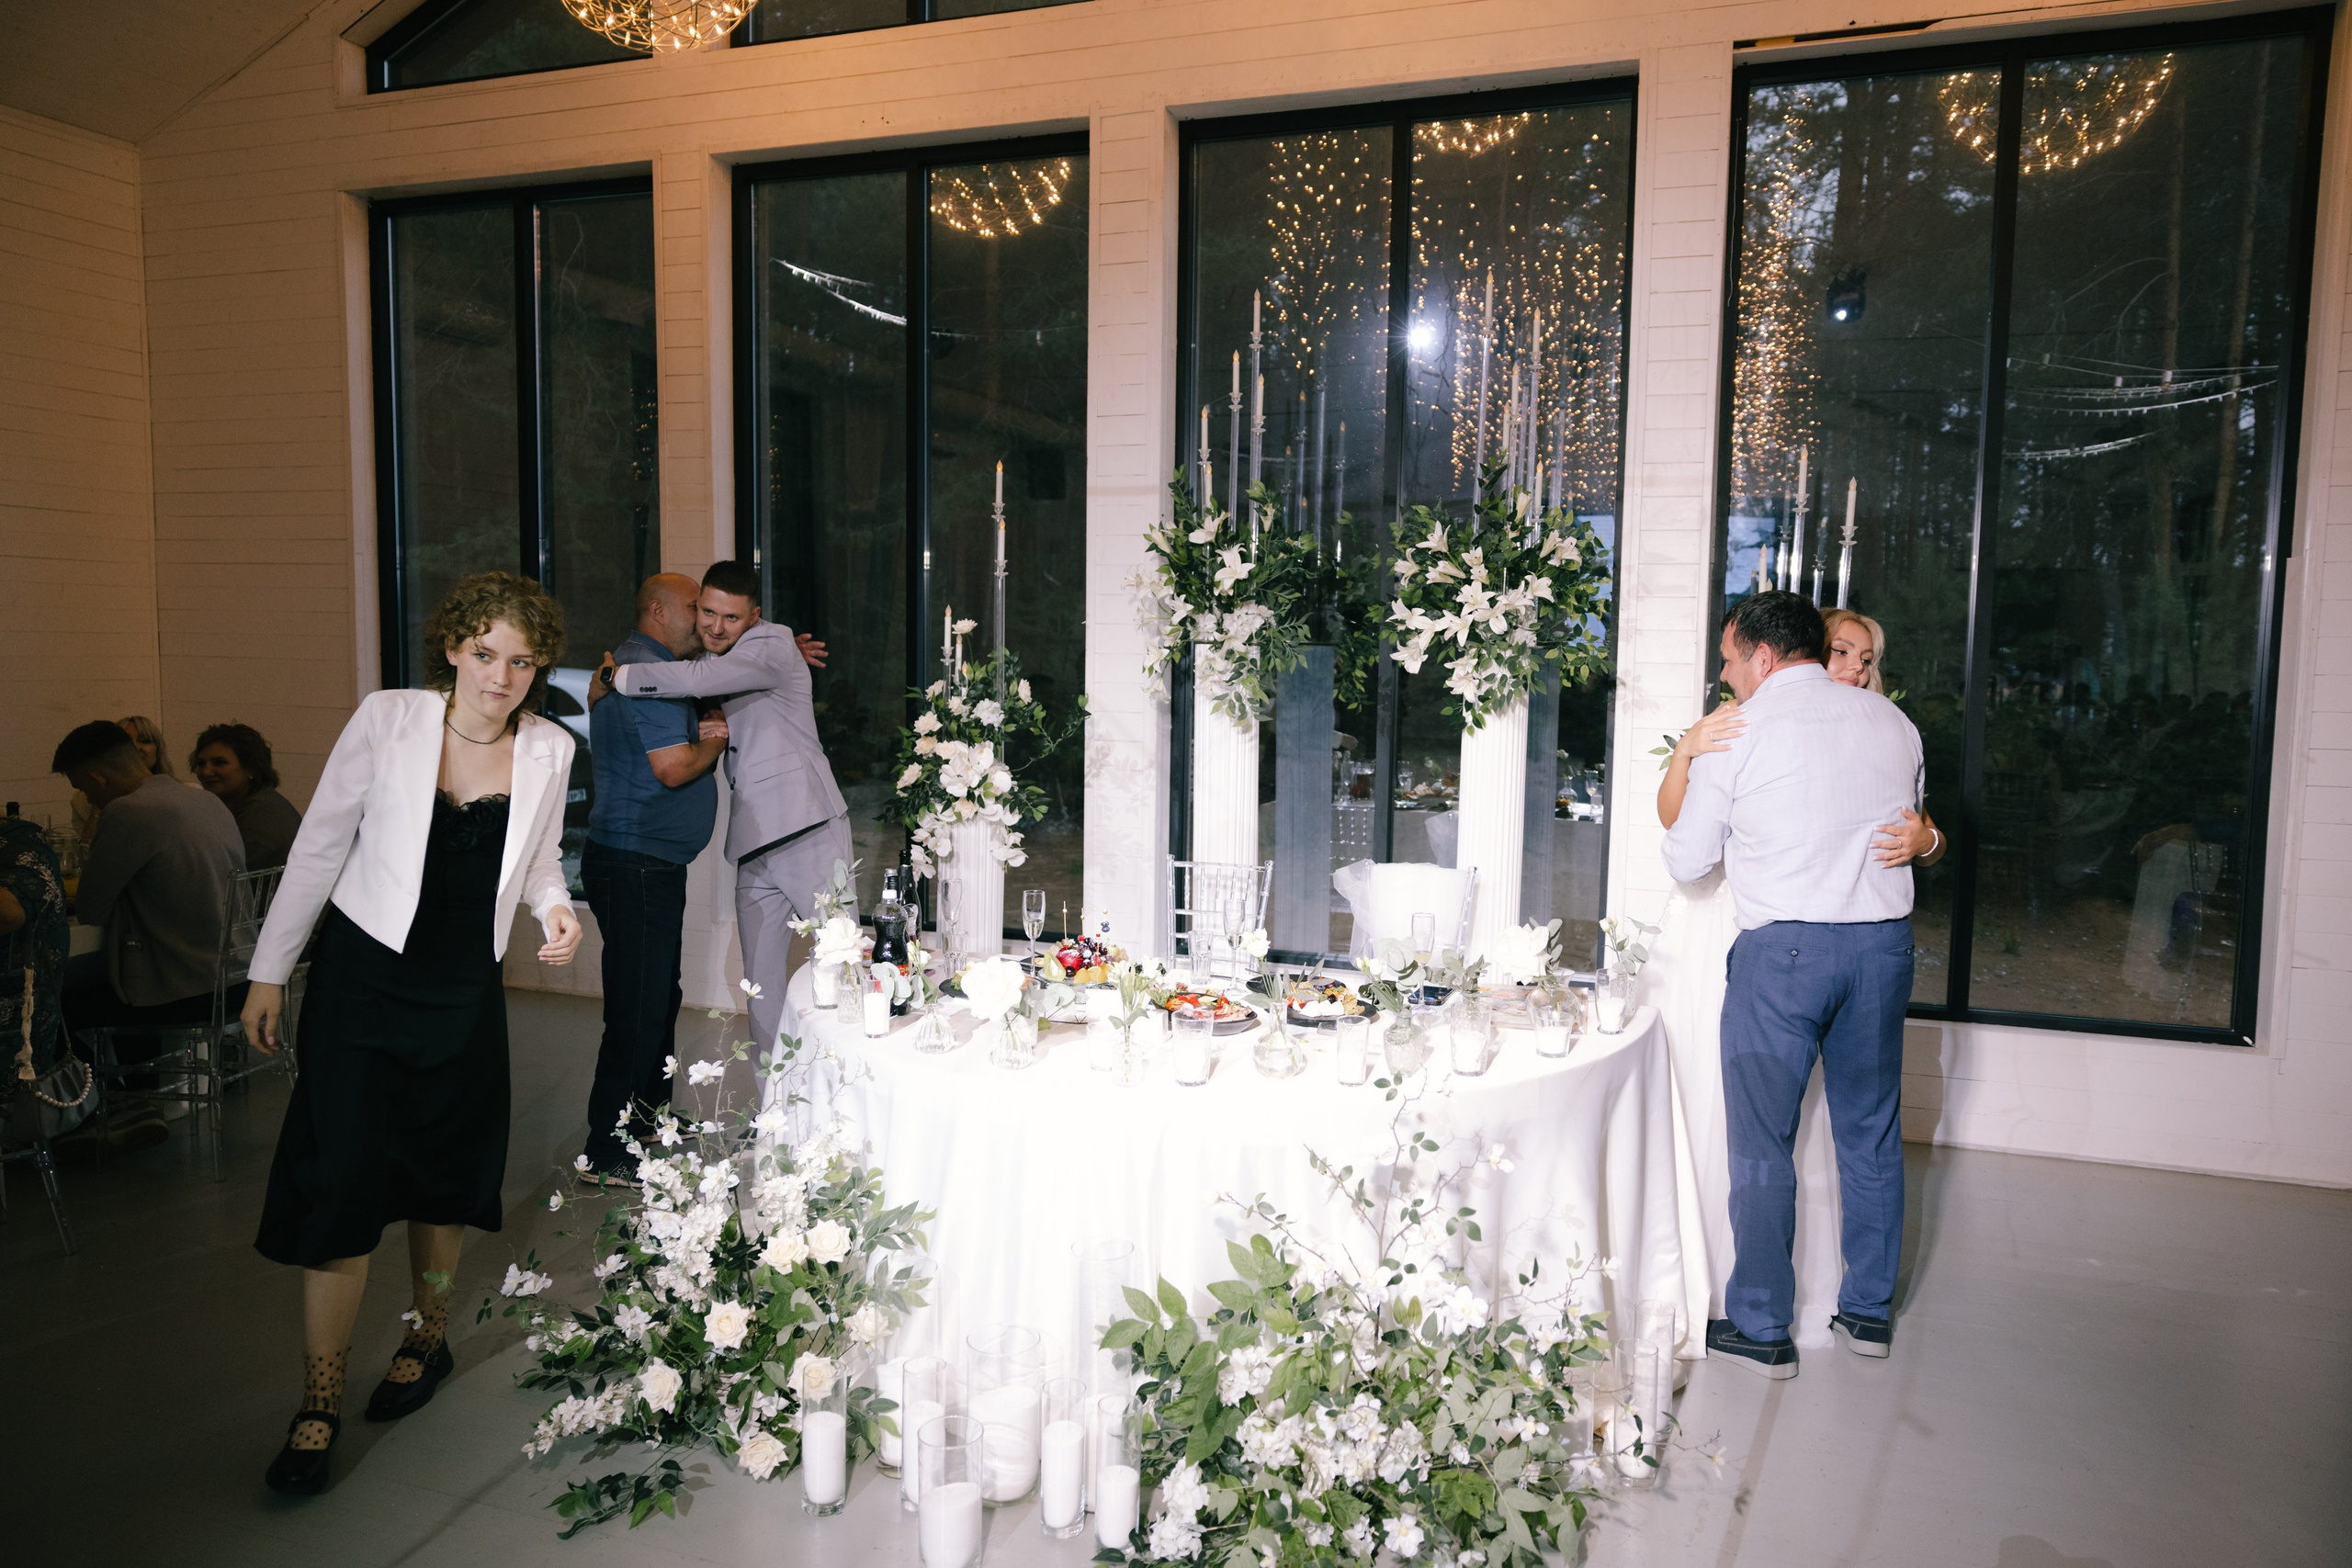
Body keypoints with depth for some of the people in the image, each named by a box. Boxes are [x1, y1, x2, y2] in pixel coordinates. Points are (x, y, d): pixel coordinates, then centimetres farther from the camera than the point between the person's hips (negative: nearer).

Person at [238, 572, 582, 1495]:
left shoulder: (550, 750, -3)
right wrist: (270, 972, -1)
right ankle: (318, 1406, 8)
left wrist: (556, 909, -11)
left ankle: (425, 1340, 38)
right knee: (341, 1181, -6)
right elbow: (320, 844, -4)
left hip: (466, 987, 3)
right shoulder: (387, 719, -11)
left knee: (444, 1174, 14)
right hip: (363, 975, -2)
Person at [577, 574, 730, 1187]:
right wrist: (718, 737, -3)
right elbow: (674, 768, -22)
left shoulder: (631, 666, 20)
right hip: (634, 865, -11)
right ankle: (608, 1155, -1)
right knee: (638, 1007, -8)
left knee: (660, 997, 19)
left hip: (655, 863, 11)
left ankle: (646, 1117, 33)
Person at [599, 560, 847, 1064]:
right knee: (761, 983, 7)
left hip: (808, 831, -7)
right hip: (754, 841, 8)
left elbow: (698, 680, -24)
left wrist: (615, 676, -12)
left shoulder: (773, 645, -7)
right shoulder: (712, 658, 17)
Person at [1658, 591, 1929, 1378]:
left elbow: (1687, 862, -1)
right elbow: (1909, 826, 20)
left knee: (1761, 1142, 5)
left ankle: (1761, 1328, 12)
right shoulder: (1893, 721, 9)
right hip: (1884, 942, 5)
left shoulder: (1737, 732, -6)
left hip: (1781, 947, -5)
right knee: (1871, 1129, 17)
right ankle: (1870, 1309, 29)